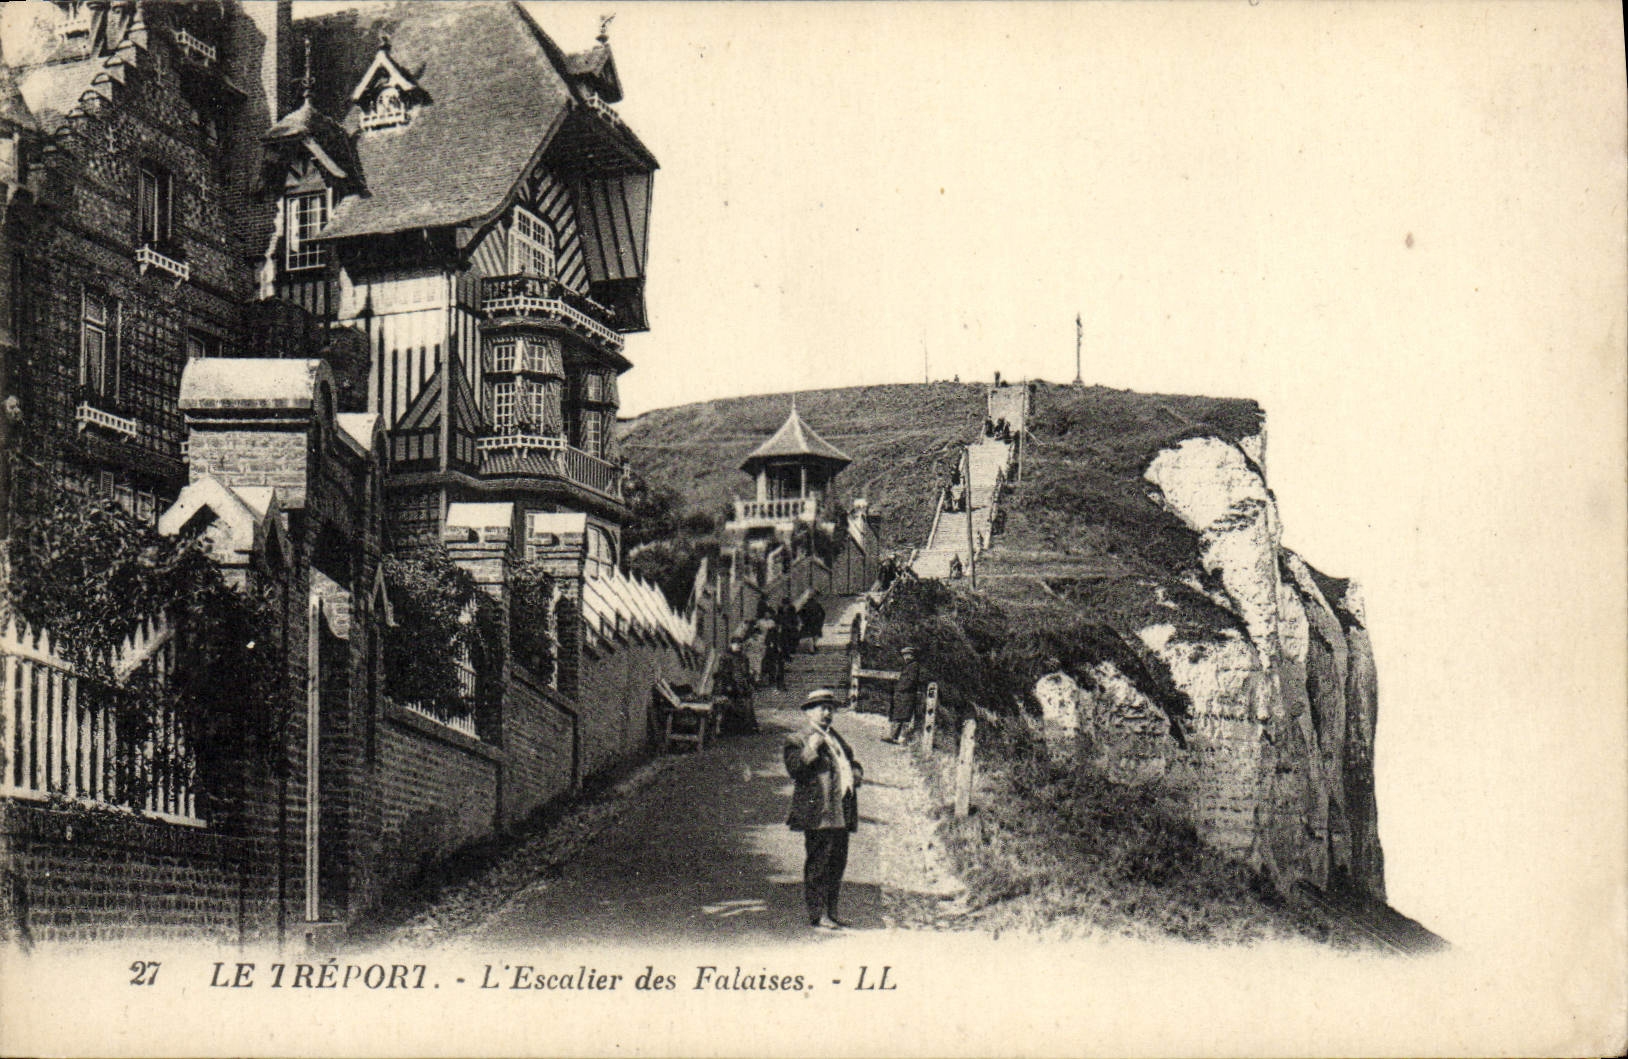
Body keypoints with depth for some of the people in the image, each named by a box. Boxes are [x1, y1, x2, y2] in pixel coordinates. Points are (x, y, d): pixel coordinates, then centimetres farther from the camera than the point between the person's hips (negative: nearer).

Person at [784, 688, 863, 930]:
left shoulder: (838, 740, 23)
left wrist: (856, 772, 13)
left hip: (841, 814, 8)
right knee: (817, 866, -7)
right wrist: (810, 750, -23)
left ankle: (830, 913, 20)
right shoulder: (796, 740, 0)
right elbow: (794, 770, -13)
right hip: (817, 814, -8)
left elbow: (852, 763, 34)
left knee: (837, 865, 11)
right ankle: (817, 915, -4)